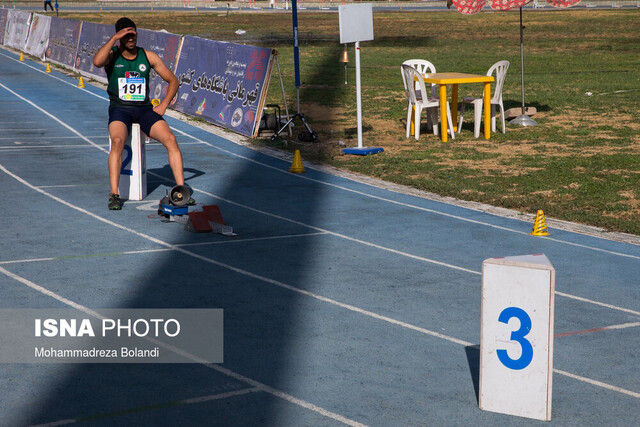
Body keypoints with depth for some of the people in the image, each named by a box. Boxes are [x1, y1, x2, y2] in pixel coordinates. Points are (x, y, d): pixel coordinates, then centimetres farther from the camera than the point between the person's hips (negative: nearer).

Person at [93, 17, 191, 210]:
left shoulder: (148, 57, 7)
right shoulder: (112, 55, 1)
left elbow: (173, 80, 14)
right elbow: (97, 62, -26)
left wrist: (164, 104, 1)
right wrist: (113, 39, -21)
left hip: (144, 109, 2)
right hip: (120, 109, -2)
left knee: (170, 139, -21)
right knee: (117, 141, -33)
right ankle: (114, 194, -31)